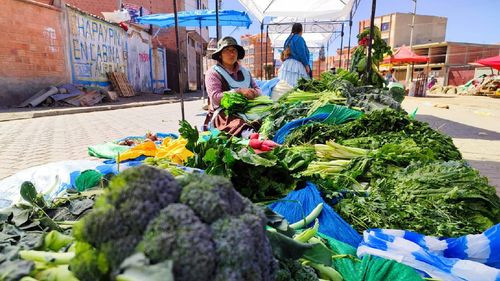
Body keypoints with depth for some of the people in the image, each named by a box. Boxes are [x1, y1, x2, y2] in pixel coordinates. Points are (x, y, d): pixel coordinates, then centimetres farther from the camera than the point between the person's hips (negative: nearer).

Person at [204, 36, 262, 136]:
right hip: (223, 113, -5)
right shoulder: (213, 73, 6)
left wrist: (254, 93, -7)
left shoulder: (245, 71, 23)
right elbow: (215, 97, -7)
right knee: (238, 124, -39)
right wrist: (239, 91, -15)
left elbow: (258, 90, 18)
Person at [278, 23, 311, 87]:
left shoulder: (289, 38, 19)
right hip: (296, 64, -8)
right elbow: (302, 53, -10)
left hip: (287, 64, 8)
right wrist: (306, 65, -5)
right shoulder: (298, 38, -3)